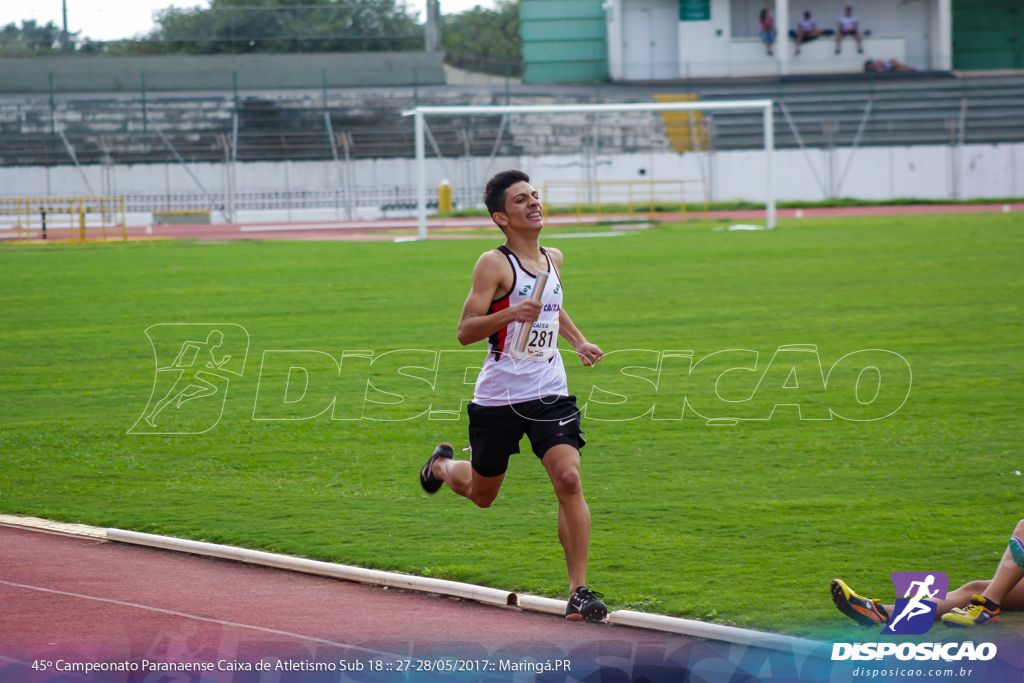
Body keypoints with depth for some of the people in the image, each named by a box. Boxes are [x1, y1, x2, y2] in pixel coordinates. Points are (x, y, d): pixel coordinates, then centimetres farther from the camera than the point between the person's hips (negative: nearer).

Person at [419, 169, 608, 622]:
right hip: (498, 398, -4)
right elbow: (465, 331, -17)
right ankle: (442, 465, 52)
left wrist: (579, 342, 15)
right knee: (481, 494, 15)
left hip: (549, 394, 4)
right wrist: (509, 314, -32)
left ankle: (578, 591, -14)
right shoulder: (495, 264, -12)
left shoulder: (553, 259, 9)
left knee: (569, 481, -17)